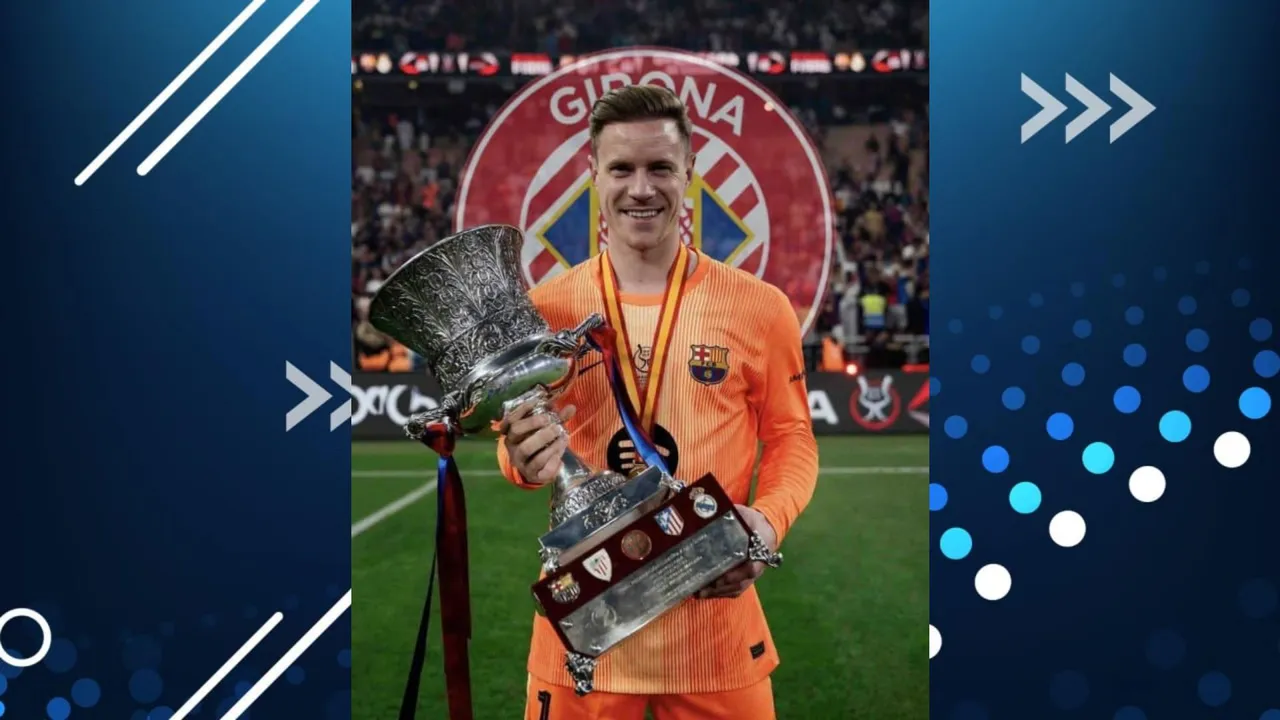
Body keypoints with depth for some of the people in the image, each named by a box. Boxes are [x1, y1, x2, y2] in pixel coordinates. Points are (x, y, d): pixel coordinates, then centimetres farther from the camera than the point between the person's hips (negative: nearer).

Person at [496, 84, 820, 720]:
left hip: (715, 609, 0)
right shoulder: (544, 310, 0)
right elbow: (516, 442, 8)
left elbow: (791, 436, 6)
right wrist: (527, 460, -15)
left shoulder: (759, 308, -2)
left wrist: (768, 519, -12)